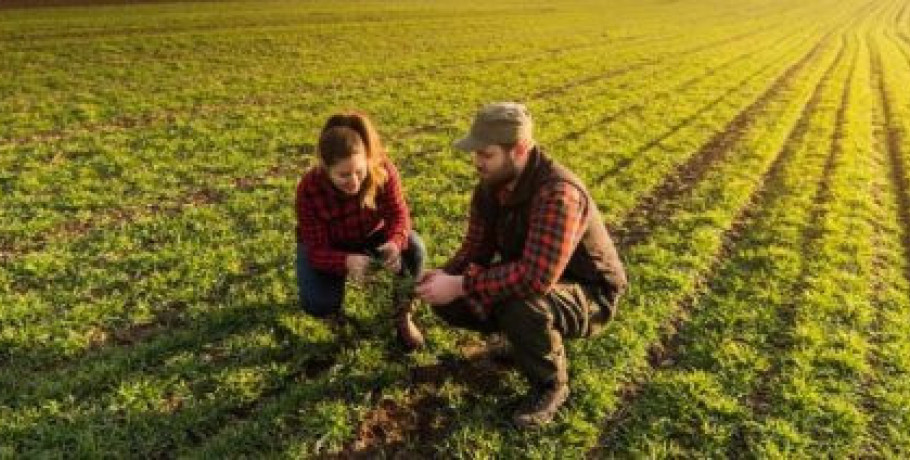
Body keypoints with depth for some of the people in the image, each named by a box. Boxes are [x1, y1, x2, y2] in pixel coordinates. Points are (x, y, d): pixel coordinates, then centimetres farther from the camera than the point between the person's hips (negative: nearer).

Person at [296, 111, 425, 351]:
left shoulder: (383, 169, -31)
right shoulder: (309, 188, -33)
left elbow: (398, 214, -23)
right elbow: (317, 250, -30)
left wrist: (395, 242, -47)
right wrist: (346, 261, -52)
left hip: (371, 235, 2)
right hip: (327, 246, -1)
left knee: (414, 248, -28)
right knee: (319, 306, -23)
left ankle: (404, 315, -4)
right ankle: (335, 280, 14)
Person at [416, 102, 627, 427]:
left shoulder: (557, 193, -35)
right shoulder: (490, 187, -8)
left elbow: (535, 277, -44)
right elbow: (476, 250, -3)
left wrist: (462, 285, -37)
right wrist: (445, 276, -23)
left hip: (588, 295, -7)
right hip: (525, 278, 8)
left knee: (521, 307, -39)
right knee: (449, 302, -6)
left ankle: (551, 385, -8)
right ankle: (522, 338, 16)